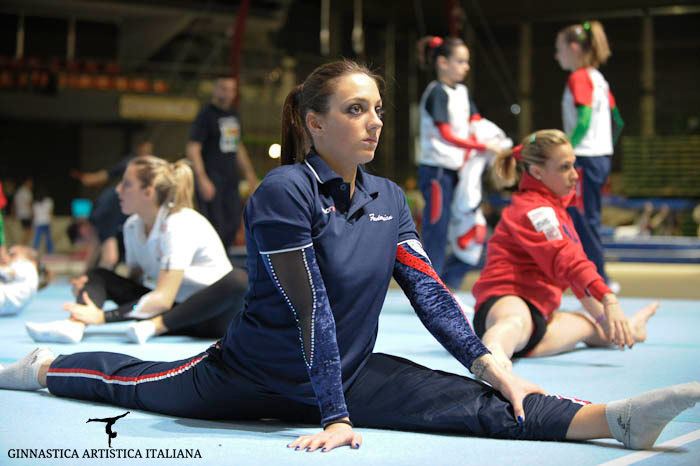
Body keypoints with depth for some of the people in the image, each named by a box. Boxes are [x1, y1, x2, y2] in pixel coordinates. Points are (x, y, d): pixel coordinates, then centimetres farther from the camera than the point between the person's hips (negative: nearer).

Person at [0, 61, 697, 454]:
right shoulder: (284, 192, -21)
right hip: (255, 374, -3)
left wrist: (494, 368, -13)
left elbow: (429, 291, -2)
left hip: (350, 370, 3)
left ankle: (612, 418, -34)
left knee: (477, 403, -18)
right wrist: (334, 419, -28)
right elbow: (311, 311, -26)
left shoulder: (387, 199, 2)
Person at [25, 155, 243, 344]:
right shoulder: (132, 226, 1)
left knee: (237, 282, -38)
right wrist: (89, 287, -7)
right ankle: (74, 325, -32)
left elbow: (163, 299, -27)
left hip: (208, 314, -7)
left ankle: (155, 325, -37)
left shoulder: (180, 225, -21)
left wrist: (103, 316, -29)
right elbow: (134, 278, 11)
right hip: (167, 309, 7)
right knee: (98, 275, -2)